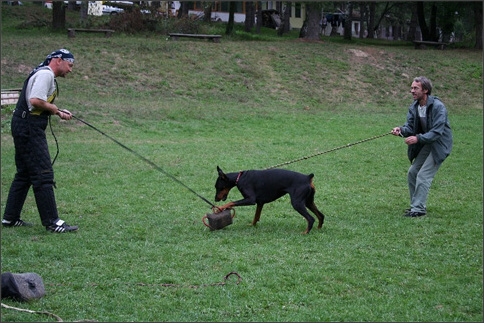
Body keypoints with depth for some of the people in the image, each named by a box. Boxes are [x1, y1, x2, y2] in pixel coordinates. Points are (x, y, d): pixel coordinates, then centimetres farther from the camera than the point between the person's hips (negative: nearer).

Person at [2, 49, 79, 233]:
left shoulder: (45, 74, 20)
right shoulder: (46, 74, -12)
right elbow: (35, 100, -24)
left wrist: (57, 112, 6)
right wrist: (56, 110, -10)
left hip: (24, 128, 11)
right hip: (29, 128, -11)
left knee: (24, 174, 16)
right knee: (43, 174, -10)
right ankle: (52, 222, -10)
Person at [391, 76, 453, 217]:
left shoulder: (438, 107, -24)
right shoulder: (414, 107, 0)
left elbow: (437, 132, -29)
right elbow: (410, 126, -5)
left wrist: (418, 138, -40)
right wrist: (401, 130, -28)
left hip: (439, 144, -8)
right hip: (425, 144, 8)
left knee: (423, 175, -15)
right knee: (412, 172, 9)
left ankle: (419, 208, -10)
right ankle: (415, 205, 22)